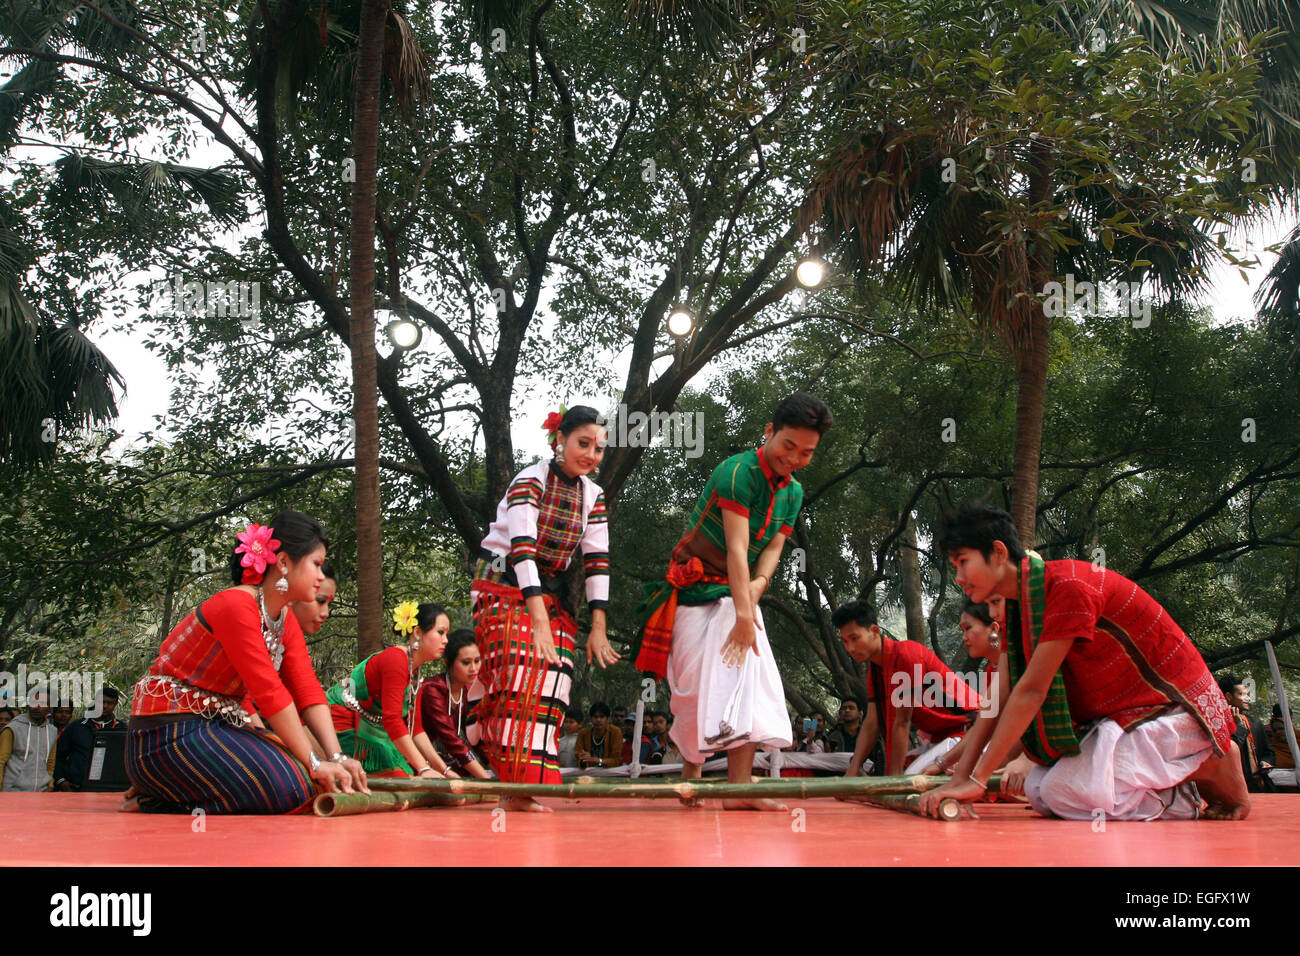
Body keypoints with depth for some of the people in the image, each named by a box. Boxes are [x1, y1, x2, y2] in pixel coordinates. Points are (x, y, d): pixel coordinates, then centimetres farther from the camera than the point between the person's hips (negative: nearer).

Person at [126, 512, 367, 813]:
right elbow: (269, 692, -22)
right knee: (292, 786, -22)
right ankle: (155, 801, -7)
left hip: (216, 726, 10)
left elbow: (308, 690, 1)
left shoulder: (286, 621, 10)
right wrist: (314, 764, -20)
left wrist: (337, 758, -11)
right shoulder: (235, 606, -20)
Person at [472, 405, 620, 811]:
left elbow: (597, 560, -1)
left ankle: (522, 791, -8)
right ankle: (516, 787, -23)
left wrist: (598, 628, -9)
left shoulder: (593, 496, 5)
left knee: (552, 681, -9)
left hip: (551, 595, 6)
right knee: (522, 678, -21)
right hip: (505, 590, -5)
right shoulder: (530, 480, -13)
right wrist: (539, 619, -30)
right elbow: (522, 549, -23)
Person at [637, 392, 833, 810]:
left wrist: (758, 584, -22)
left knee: (750, 683, -7)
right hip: (698, 592, -6)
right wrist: (743, 614, -33)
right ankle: (691, 779, 9)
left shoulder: (794, 492, 6)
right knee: (699, 689, -6)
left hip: (742, 594, 7)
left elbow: (773, 547, 0)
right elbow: (737, 547, -27)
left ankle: (739, 785, -9)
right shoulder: (738, 471, -20)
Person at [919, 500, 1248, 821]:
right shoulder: (1017, 605, 5)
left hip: (1173, 711, -9)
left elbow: (1031, 691, -26)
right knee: (1038, 790, -5)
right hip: (1120, 718, 9)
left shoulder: (1067, 587, -24)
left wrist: (977, 778, -24)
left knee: (1066, 791, -25)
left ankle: (1209, 769, -6)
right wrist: (959, 778, -7)